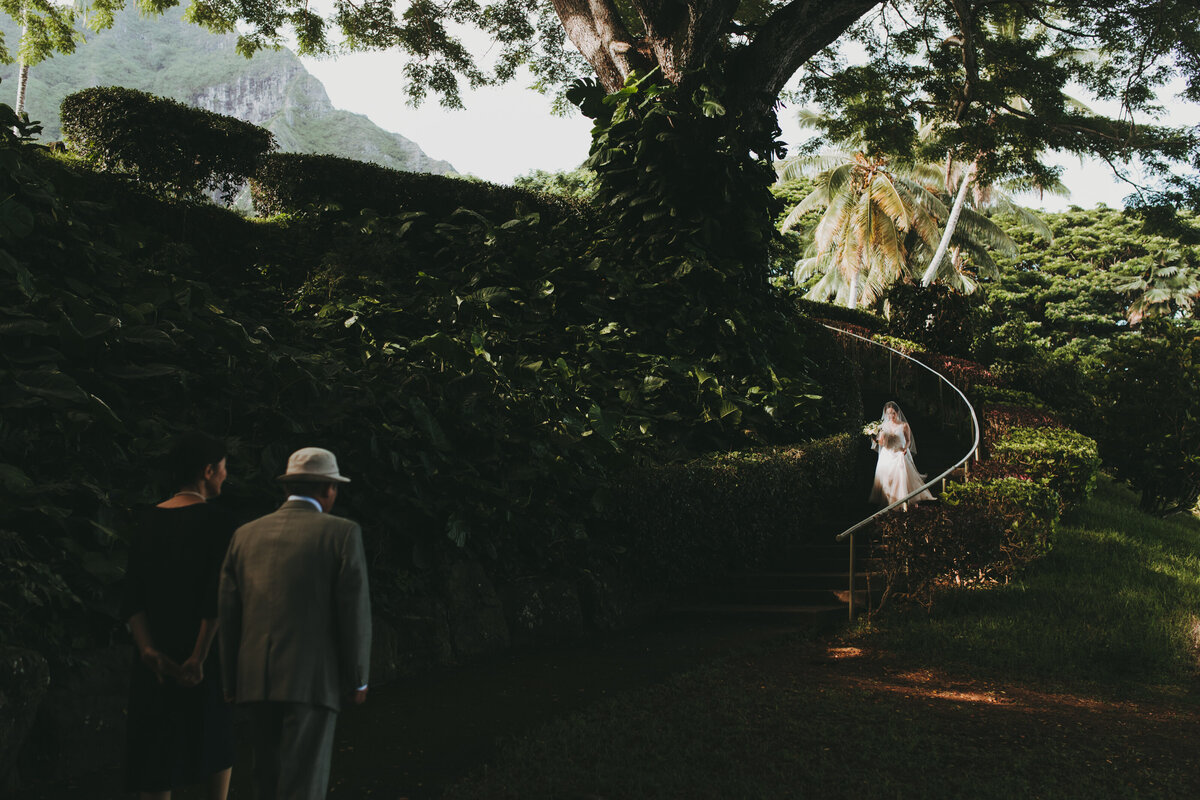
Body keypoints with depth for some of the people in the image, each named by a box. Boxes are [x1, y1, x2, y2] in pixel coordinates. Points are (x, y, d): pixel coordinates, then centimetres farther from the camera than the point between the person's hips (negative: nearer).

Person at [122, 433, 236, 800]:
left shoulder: (147, 521, 5)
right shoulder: (218, 522, -11)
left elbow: (131, 597, -2)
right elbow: (216, 595, -19)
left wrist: (148, 650, -9)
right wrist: (199, 656, -17)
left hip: (156, 658, 4)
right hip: (205, 651, -4)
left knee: (156, 747, 7)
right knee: (219, 739, 16)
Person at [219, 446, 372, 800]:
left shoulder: (246, 535, 9)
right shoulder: (342, 533, -4)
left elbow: (228, 612, 8)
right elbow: (354, 611, -7)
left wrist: (231, 680, 15)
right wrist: (357, 678, 2)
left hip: (256, 678, 5)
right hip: (313, 679, -5)